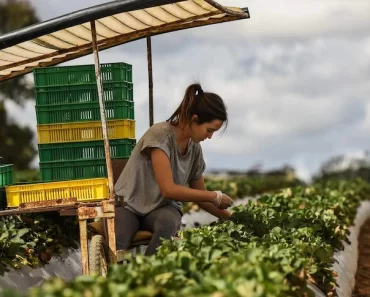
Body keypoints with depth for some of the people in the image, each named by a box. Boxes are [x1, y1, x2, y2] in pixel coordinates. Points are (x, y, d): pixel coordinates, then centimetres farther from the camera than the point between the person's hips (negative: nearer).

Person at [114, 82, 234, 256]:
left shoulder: (195, 149, 3)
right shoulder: (160, 135, -18)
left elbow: (200, 196, 17)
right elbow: (169, 189, -24)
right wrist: (215, 196, -16)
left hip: (163, 208, 5)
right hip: (129, 204, -5)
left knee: (168, 223, -36)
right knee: (116, 244, -39)